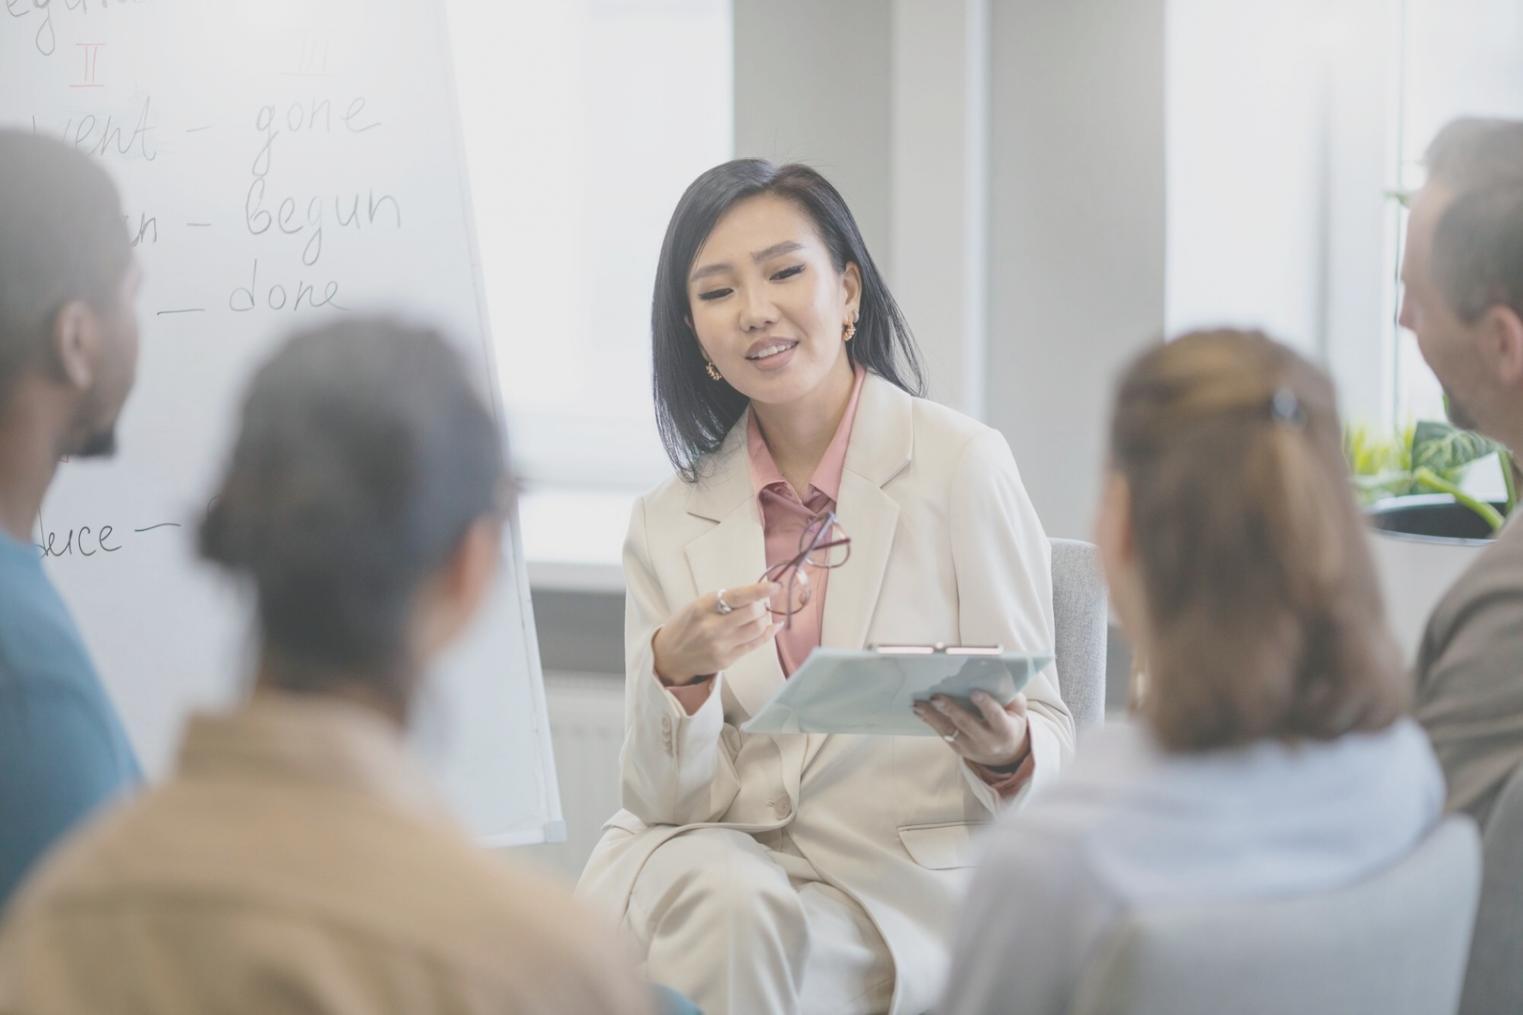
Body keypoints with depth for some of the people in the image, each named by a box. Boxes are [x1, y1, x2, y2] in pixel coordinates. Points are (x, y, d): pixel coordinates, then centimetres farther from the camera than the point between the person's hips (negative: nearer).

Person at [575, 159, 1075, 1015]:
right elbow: (668, 797, 2)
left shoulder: (962, 463, -4)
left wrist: (1007, 753, -26)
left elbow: (1049, 739, -2)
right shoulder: (668, 526, 7)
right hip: (711, 855, 3)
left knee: (761, 937, -32)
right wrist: (678, 672, -18)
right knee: (728, 910, -31)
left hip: (901, 884, -3)